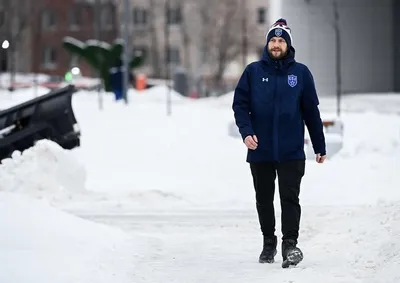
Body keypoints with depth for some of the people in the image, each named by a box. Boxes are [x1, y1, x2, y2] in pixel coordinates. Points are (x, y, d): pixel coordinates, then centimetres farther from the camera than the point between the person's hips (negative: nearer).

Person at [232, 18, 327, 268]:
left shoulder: (301, 73, 3)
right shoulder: (253, 71, 3)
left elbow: (311, 112, 6)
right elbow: (240, 104, 2)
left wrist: (320, 147, 7)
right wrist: (246, 132, -15)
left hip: (291, 151, -2)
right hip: (260, 151, 2)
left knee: (290, 198, -9)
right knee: (264, 199, 11)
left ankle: (290, 244, -9)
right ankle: (269, 242, 25)